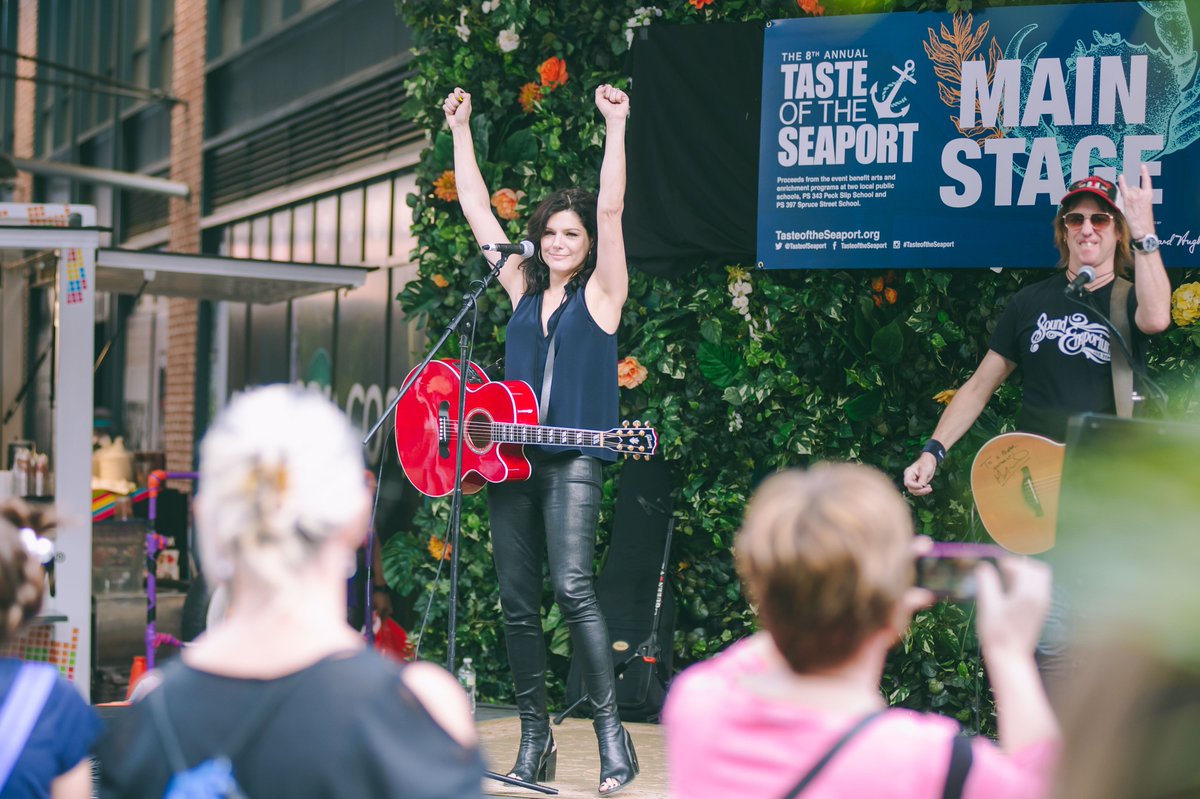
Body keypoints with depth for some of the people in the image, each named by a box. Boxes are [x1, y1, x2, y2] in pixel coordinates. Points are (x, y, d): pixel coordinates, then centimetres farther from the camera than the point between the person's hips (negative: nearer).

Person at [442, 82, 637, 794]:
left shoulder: (601, 290, 3)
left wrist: (616, 126, -15)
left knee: (573, 587, -19)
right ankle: (536, 737, 13)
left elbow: (611, 209, -9)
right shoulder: (523, 286, 15)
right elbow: (477, 209, 16)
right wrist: (461, 131, 15)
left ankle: (611, 730, -14)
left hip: (572, 461, -5)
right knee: (518, 601, 4)